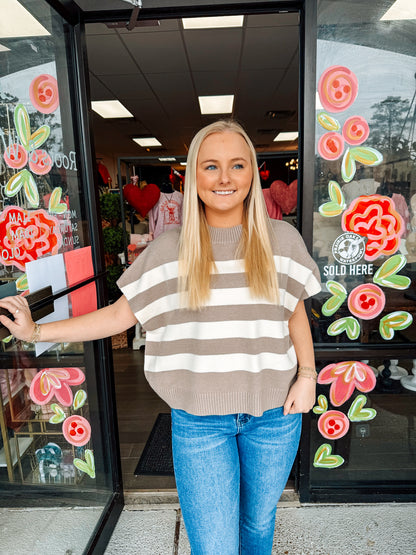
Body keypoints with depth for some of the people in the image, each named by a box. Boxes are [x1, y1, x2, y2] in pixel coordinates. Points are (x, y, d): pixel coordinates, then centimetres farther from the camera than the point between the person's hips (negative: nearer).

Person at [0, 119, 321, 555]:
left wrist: (307, 375, -2)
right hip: (199, 419, -1)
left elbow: (296, 314, 7)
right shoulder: (170, 249, -5)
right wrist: (36, 332, -5)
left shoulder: (281, 239, -3)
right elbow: (121, 314, -2)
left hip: (273, 413, 2)